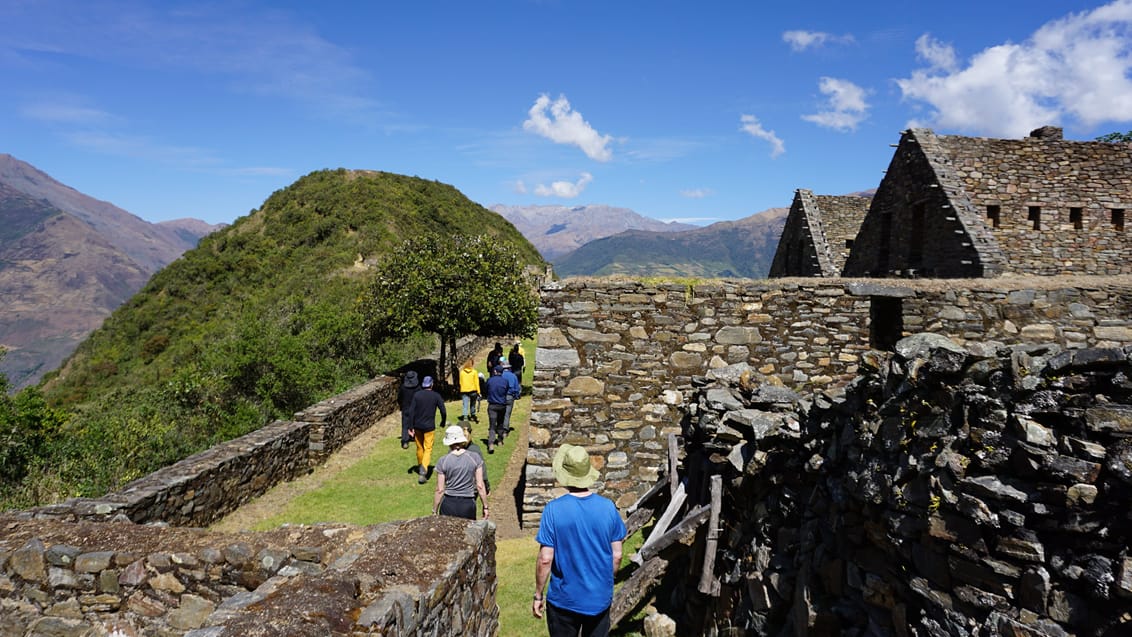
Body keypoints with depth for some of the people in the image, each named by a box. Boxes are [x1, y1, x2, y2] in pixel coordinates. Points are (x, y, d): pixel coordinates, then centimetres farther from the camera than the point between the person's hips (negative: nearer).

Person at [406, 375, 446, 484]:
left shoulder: (416, 395, -2)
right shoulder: (436, 396, -5)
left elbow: (411, 412, -7)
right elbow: (443, 412, -7)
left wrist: (411, 427, -4)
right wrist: (443, 422, 12)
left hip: (417, 426, 2)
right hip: (429, 426, -2)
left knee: (419, 448, 19)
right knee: (428, 449, -1)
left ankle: (420, 466, 38)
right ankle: (423, 471, -18)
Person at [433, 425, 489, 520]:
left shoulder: (443, 461, -5)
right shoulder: (475, 458, -5)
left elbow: (440, 490, -3)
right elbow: (480, 486, -4)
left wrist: (434, 511, 7)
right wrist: (485, 506, 6)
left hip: (448, 504, 0)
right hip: (468, 505, 0)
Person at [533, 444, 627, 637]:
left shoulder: (554, 509, -17)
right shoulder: (608, 507, -9)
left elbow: (545, 559, -15)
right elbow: (617, 556, -2)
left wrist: (538, 595, -2)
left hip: (564, 600, -2)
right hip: (600, 599, 2)